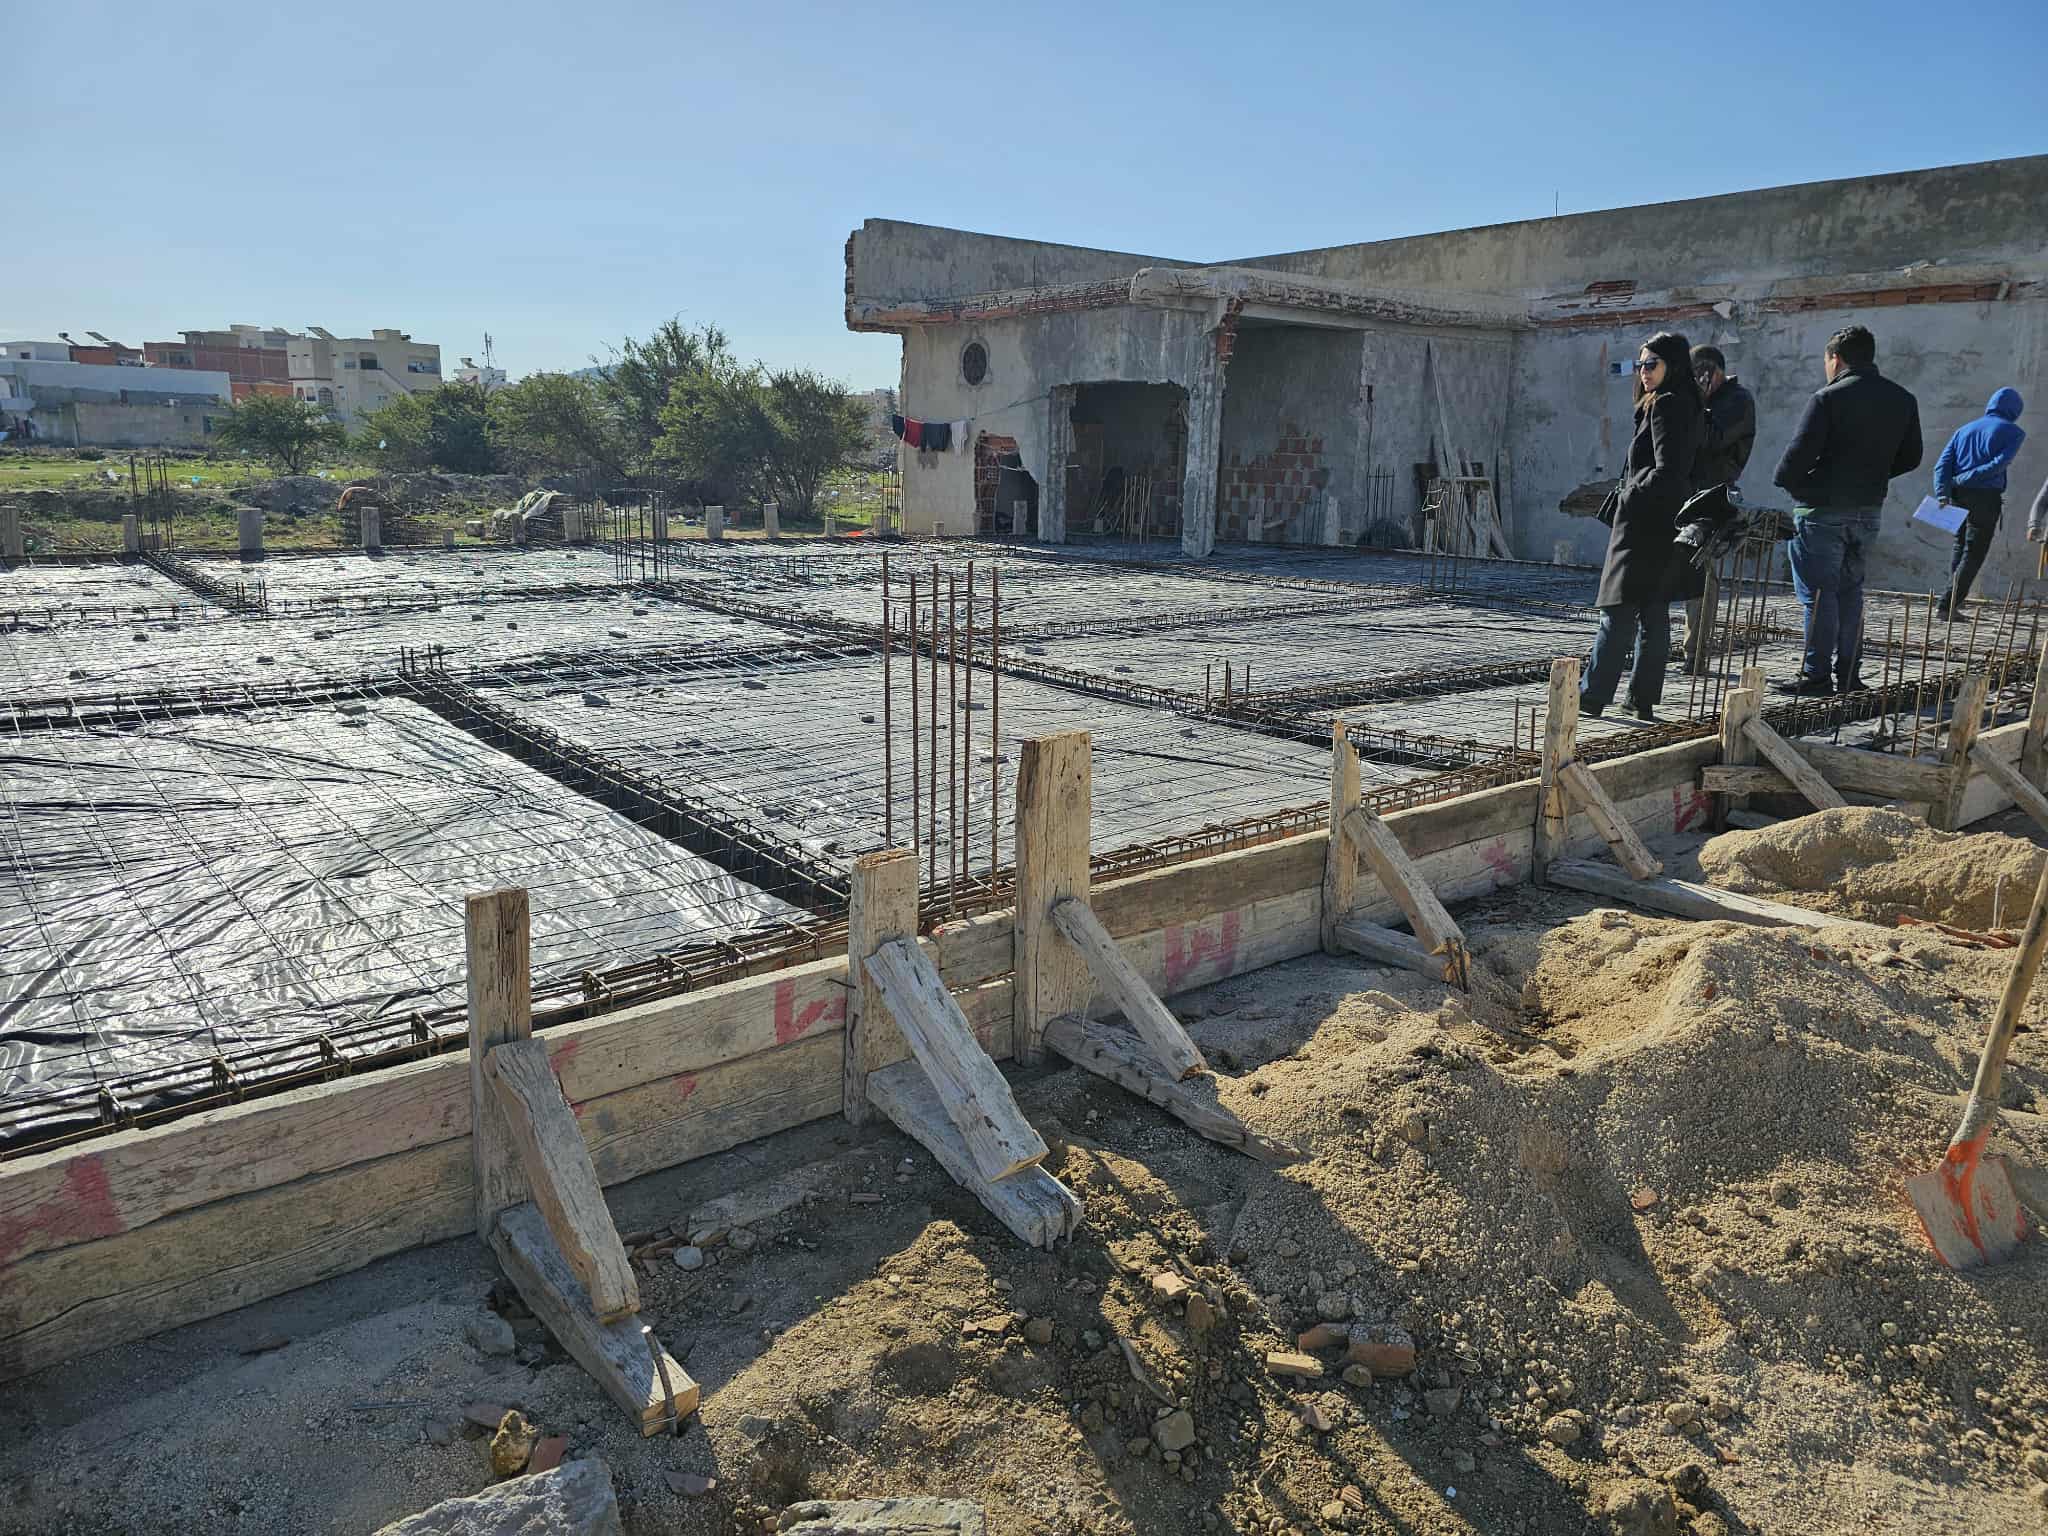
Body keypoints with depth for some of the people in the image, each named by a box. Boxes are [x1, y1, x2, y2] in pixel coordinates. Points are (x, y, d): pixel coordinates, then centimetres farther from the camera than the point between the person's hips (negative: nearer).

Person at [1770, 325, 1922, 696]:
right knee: (1850, 591, 15)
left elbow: (1800, 451, -17)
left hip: (1822, 509, -6)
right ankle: (1848, 674, 18)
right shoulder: (1903, 400, 9)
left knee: (1817, 593, -2)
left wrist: (1783, 482, 1)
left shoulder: (1828, 398, -13)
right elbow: (1910, 457, 13)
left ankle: (1816, 675, -2)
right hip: (1869, 509, 7)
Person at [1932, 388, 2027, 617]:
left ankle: (1954, 602, 16)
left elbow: (1942, 463, 3)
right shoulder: (2013, 432, 4)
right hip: (1986, 497, -5)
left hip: (1957, 495, 5)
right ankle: (1946, 605, -9)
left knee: (1960, 547, 17)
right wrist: (1970, 477, -12)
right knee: (1974, 553, -1)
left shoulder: (1964, 429, 17)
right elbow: (2000, 463, -14)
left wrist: (1942, 493, -7)